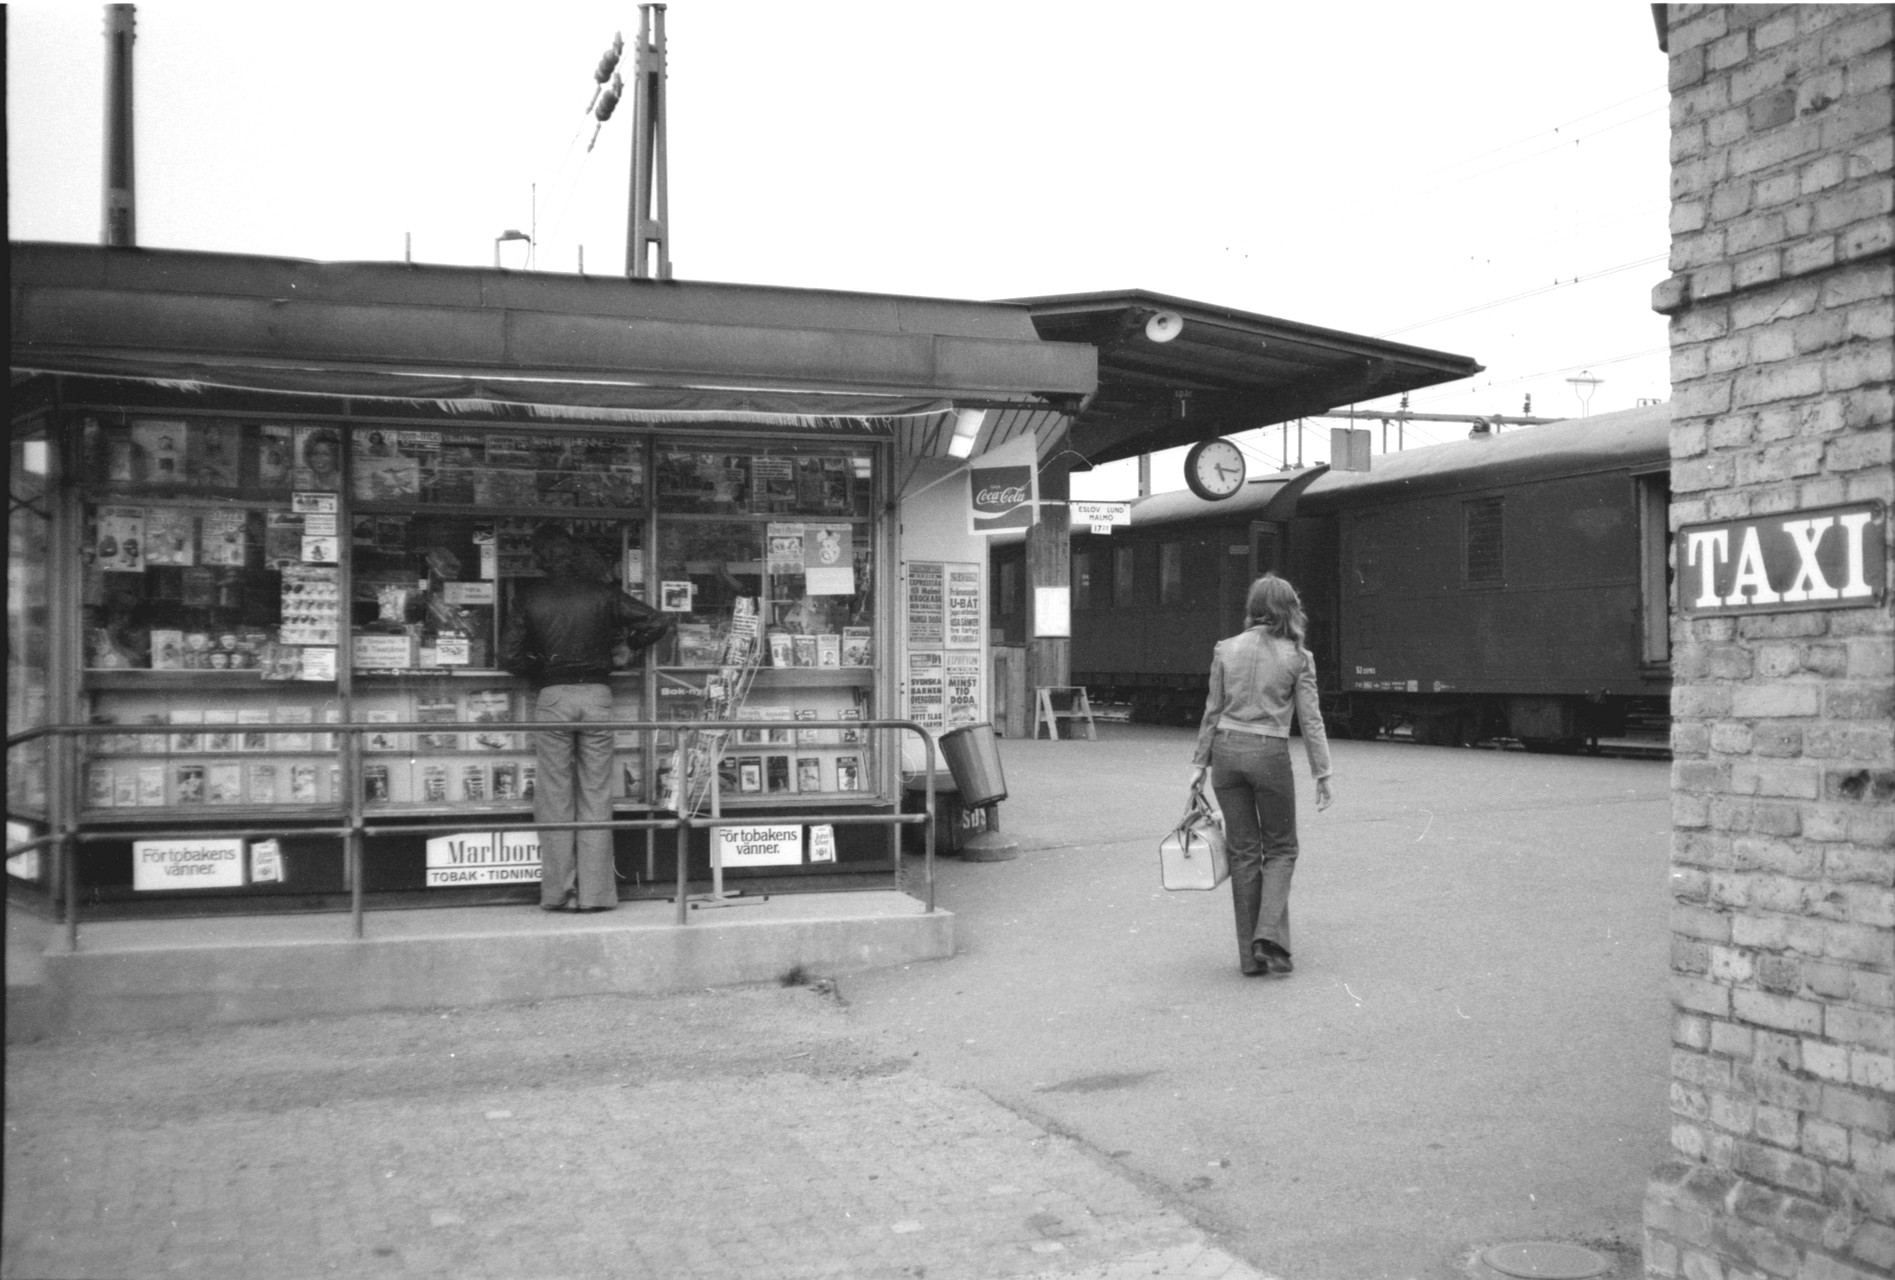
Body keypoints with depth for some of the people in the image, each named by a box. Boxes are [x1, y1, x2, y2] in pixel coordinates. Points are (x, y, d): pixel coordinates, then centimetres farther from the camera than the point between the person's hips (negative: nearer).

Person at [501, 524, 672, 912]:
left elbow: (509, 655, -3)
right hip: (596, 694, 1)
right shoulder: (600, 593, 1)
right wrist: (627, 644, 16)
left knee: (555, 798, 5)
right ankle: (596, 893, 5)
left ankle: (558, 893, 6)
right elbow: (658, 622, -1)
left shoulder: (529, 597, 0)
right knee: (596, 796, 5)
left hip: (552, 697, -1)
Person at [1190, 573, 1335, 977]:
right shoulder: (1298, 657, -3)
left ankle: (1250, 954, 11)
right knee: (1280, 849, 14)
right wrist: (1322, 773, 2)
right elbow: (1310, 719, -3)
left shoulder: (1226, 649, 2)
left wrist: (1201, 762, 11)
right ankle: (1270, 935, -5)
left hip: (1227, 749, 3)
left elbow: (1212, 711, 5)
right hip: (1270, 754, -3)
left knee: (1243, 852, 10)